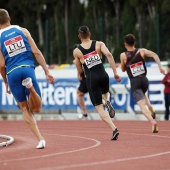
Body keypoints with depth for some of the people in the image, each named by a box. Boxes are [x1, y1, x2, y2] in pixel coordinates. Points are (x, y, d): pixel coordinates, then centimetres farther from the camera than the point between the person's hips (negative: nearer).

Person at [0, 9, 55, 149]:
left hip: (12, 74, 0)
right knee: (36, 109, 6)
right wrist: (47, 72, 5)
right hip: (27, 68, 0)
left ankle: (41, 139, 0)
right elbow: (36, 52, 4)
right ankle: (30, 86, -27)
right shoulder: (22, 30, 10)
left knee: (24, 108, 12)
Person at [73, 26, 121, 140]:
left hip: (91, 79, -2)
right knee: (105, 92, 37)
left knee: (99, 108, 4)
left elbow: (80, 71, 10)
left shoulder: (77, 51, 4)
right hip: (103, 75, 2)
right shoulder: (99, 44, 4)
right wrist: (115, 73, -10)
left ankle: (114, 129, -13)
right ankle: (107, 101, 1)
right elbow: (109, 55, -12)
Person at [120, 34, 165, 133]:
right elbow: (154, 55, -11)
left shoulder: (123, 55, -1)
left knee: (142, 105, -9)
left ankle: (153, 121, -31)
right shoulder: (141, 51, 2)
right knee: (142, 94, 36)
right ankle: (150, 107, 11)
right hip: (144, 80, 3)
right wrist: (160, 67, -13)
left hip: (134, 82, -3)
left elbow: (123, 69, 10)